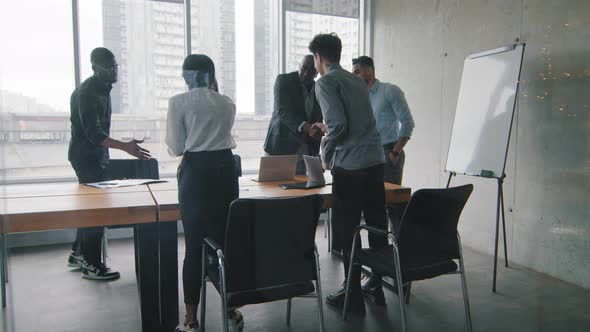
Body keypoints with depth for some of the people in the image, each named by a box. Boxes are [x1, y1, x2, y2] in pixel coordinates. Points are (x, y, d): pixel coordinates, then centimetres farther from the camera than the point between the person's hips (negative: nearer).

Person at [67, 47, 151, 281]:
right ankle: (91, 265, 2)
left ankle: (78, 254, 29)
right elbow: (93, 133, -29)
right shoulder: (88, 93, -20)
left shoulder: (101, 88, 10)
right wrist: (125, 147, -41)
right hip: (87, 156, -10)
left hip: (95, 155, 10)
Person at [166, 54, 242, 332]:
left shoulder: (178, 102, -3)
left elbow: (176, 148, -3)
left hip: (195, 172, -3)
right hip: (225, 169, 3)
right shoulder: (227, 103, 8)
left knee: (194, 246, 3)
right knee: (227, 241, 8)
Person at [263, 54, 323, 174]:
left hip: (303, 149, 4)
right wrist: (306, 128, -33)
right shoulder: (284, 80, -5)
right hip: (280, 145, -4)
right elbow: (282, 111, -18)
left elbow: (318, 121, 14)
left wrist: (314, 154, 7)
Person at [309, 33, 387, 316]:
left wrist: (326, 154, 1)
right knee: (377, 226, 14)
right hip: (375, 160, 7)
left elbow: (338, 125, -15)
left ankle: (353, 295, 11)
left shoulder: (326, 82, -4)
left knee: (347, 232, 2)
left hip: (349, 165, -7)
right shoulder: (357, 81, 18)